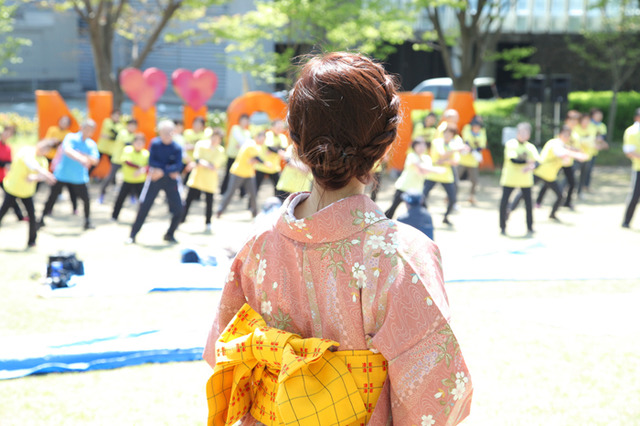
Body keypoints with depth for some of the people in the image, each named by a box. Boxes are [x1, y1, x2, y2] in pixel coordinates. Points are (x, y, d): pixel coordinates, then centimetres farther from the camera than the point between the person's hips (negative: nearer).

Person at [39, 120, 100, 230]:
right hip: (62, 174, -2)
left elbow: (95, 161, -7)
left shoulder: (92, 144, 3)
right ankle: (42, 219, 16)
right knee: (52, 197, 2)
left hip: (79, 177, 2)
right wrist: (80, 159, -41)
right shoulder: (71, 137, -7)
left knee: (86, 198, -7)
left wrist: (86, 156, -27)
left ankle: (87, 221, 12)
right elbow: (67, 150, -26)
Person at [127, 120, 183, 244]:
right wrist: (169, 169, -16)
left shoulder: (177, 148, -5)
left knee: (178, 209, -3)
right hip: (154, 178, -1)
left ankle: (170, 234, 18)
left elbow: (178, 166, -14)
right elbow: (151, 162, -10)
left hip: (171, 180, 1)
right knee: (144, 207, -3)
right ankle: (133, 235, 6)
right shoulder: (155, 143, -6)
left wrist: (163, 171, -26)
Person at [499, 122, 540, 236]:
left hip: (525, 180, 2)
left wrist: (532, 166, -32)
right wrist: (527, 161, -27)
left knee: (529, 203, -1)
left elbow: (537, 161, -10)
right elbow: (512, 159, -17)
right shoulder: (510, 144, -4)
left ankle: (530, 228, 10)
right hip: (510, 178, -2)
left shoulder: (530, 147, 5)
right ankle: (503, 227, 13)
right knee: (504, 203, -1)